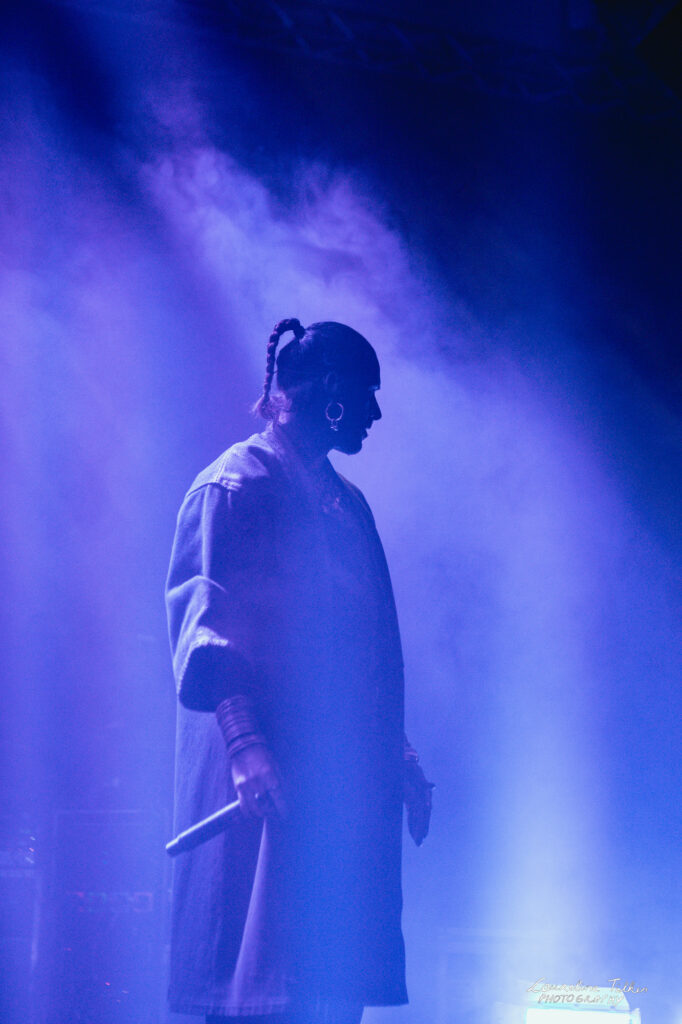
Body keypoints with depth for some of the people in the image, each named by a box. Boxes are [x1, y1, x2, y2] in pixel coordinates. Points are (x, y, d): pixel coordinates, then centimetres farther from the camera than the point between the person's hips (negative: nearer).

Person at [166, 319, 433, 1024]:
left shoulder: (347, 504, 21)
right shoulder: (234, 485, -4)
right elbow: (205, 622, -15)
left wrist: (400, 756, 18)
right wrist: (244, 743, -26)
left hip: (349, 774, 8)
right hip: (271, 771, -8)